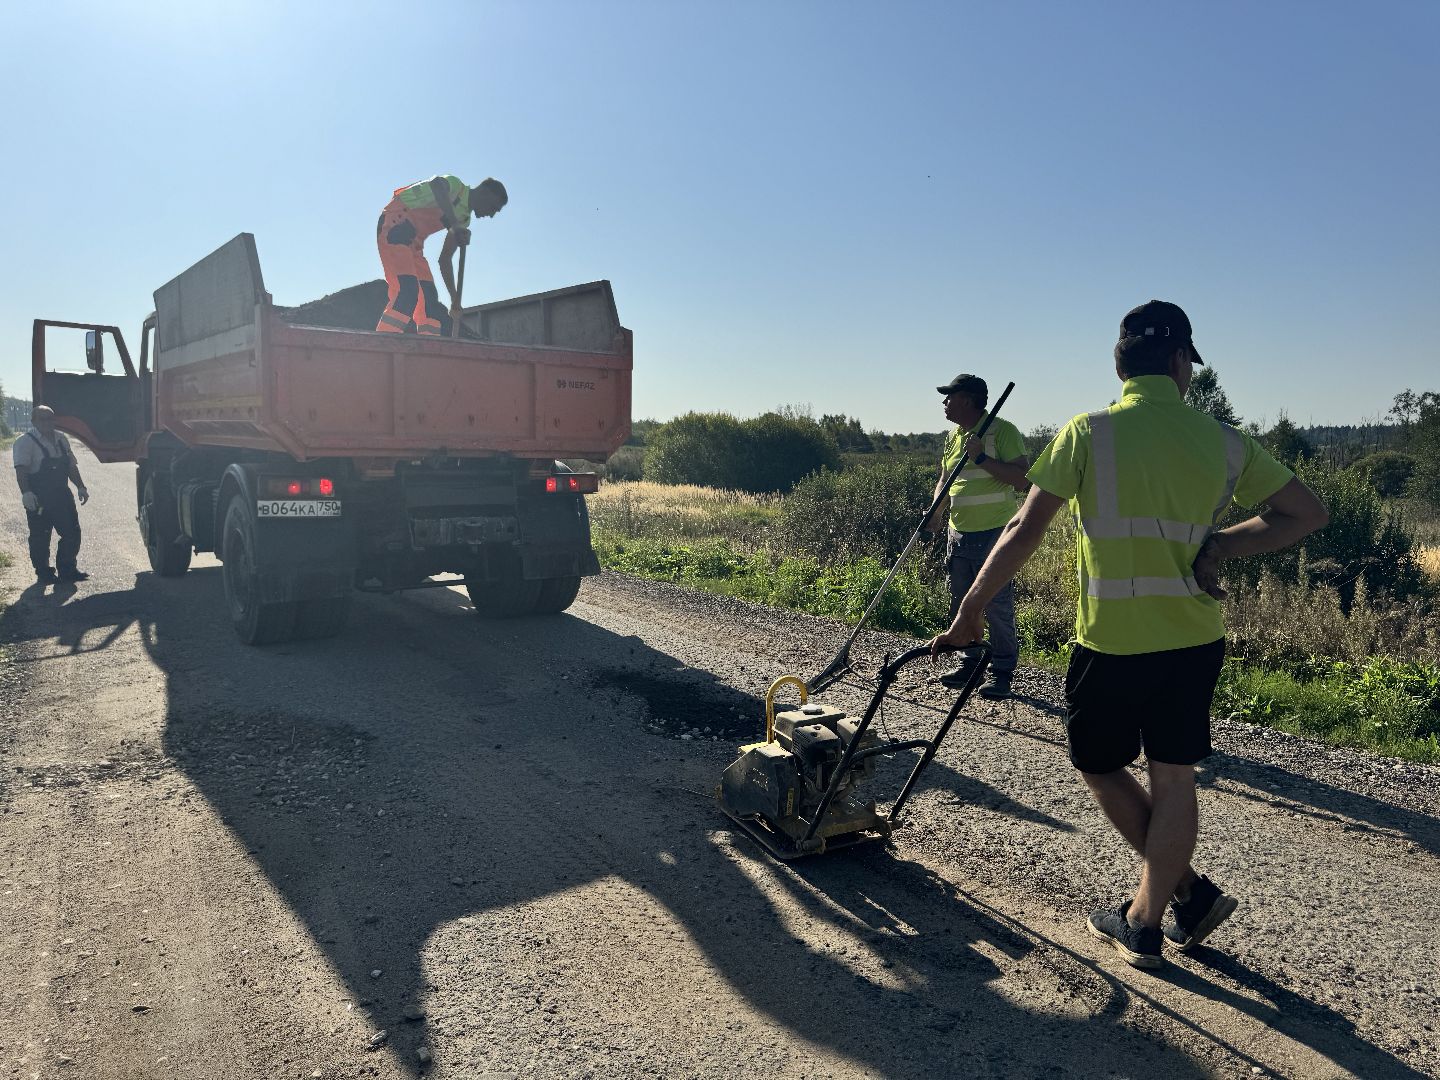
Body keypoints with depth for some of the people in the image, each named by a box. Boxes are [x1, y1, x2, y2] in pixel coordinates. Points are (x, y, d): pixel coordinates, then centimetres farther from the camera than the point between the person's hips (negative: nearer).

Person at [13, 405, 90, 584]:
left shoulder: (61, 440, 13)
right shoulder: (25, 442, -8)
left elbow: (71, 466, 20)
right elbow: (21, 470, -18)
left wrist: (80, 487, 12)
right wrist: (26, 493, -30)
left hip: (62, 496, 6)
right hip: (39, 499, -6)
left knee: (72, 533, 7)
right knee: (40, 537, 2)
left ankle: (67, 569, 18)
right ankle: (43, 573, 12)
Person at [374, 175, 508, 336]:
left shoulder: (463, 219, 17)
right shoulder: (455, 186, -7)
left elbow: (445, 260, 21)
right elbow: (436, 185, -34)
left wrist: (455, 299, 18)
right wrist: (455, 225, -45)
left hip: (413, 242, 10)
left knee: (429, 298, 4)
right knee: (408, 290, -23)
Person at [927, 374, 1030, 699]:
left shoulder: (1003, 431, -10)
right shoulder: (953, 437, 13)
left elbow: (1023, 479, -17)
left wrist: (982, 458, -21)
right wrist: (936, 509, 2)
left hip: (994, 534, -8)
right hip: (959, 534, 8)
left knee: (997, 605, -3)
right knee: (961, 605, 13)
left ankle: (1002, 671, 7)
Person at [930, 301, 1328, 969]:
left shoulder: (1089, 433, -9)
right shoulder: (1223, 441, 3)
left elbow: (1024, 532, -12)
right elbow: (1308, 513, 10)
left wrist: (970, 611, -4)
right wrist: (1221, 546, 9)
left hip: (1111, 643, -4)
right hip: (1196, 640, 4)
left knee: (1098, 764, 18)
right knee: (1173, 778, 14)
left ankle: (1188, 891, 23)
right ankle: (1144, 921, 24)